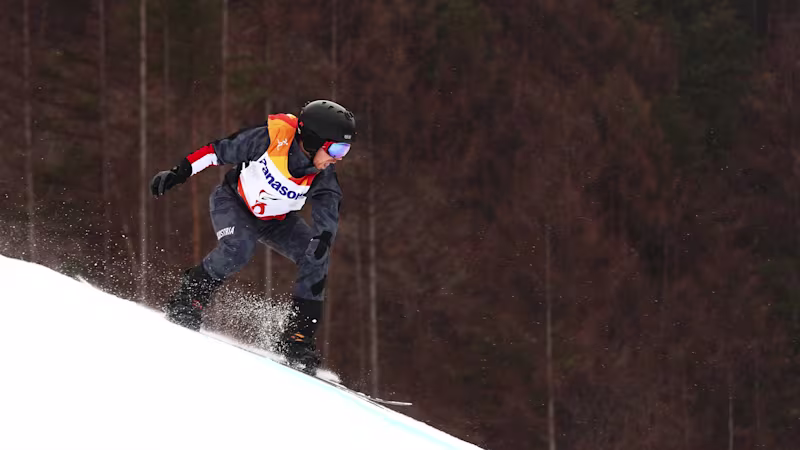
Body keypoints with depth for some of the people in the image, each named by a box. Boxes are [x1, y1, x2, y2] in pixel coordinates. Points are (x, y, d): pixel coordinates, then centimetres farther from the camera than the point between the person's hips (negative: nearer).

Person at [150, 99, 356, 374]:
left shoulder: (323, 176, -21)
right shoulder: (270, 140, -32)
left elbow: (328, 206, -34)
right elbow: (219, 151, -21)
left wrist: (325, 236, -57)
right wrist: (179, 173, -23)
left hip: (278, 221, 4)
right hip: (233, 203, -4)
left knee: (316, 256, -17)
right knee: (238, 249, -33)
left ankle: (298, 336, -10)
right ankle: (185, 302, -13)